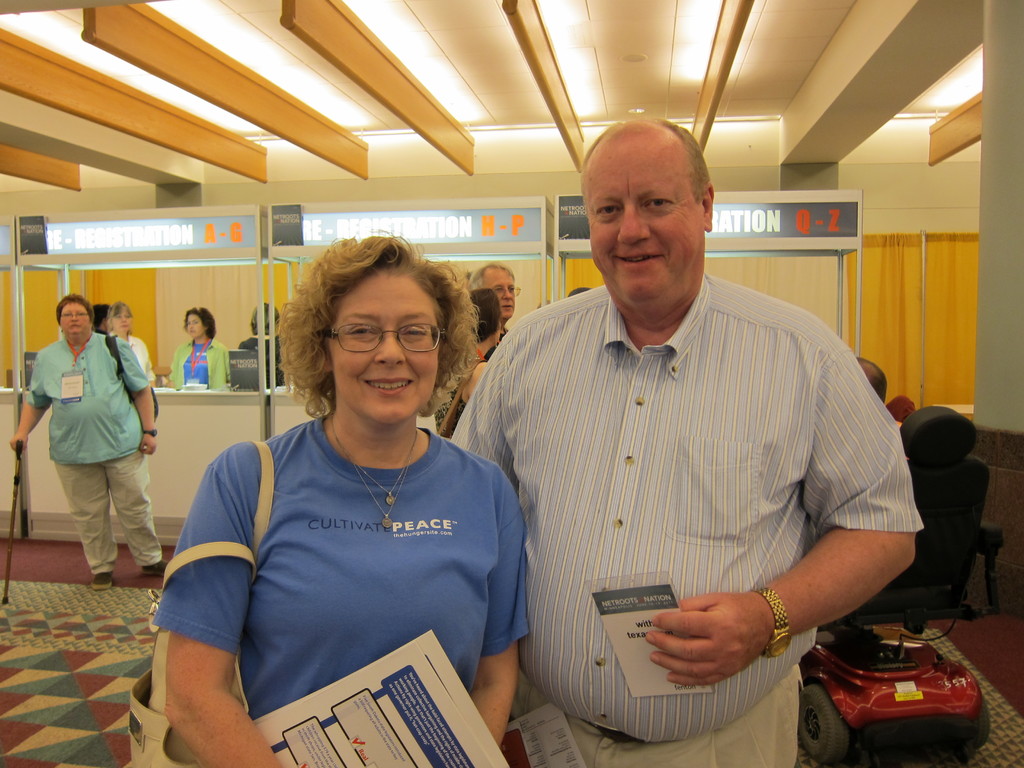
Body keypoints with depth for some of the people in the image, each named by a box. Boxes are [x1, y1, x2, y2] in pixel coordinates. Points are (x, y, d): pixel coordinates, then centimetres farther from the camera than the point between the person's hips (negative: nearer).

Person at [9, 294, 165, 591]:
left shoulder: (114, 347, 2)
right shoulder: (46, 358, 9)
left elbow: (141, 390, 3)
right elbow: (35, 402, 15)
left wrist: (149, 431, -2)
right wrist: (22, 432, 0)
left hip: (123, 445, -2)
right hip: (72, 452, 2)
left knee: (136, 508, 7)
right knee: (88, 515, 8)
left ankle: (151, 560, 23)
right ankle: (101, 568, 23)